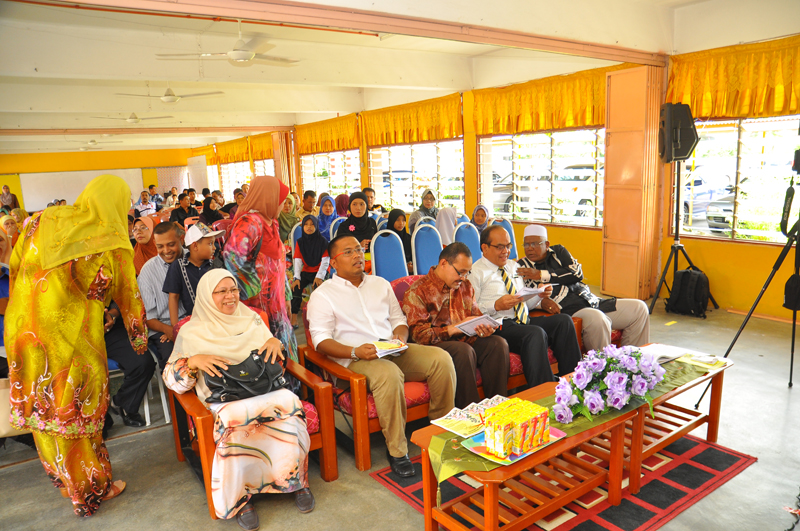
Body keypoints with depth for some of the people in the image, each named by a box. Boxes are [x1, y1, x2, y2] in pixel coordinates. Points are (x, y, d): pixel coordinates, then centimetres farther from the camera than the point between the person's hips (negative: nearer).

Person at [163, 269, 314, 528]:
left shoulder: (252, 319, 19)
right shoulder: (192, 332, 10)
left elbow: (274, 361, 26)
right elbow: (170, 379, 7)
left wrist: (275, 341, 3)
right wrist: (193, 361, -13)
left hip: (267, 391, 3)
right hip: (224, 400, -2)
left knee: (289, 418, -29)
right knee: (234, 428, -36)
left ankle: (297, 480, -5)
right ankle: (240, 496, -13)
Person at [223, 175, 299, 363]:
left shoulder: (271, 222, 13)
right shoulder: (250, 222, -17)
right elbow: (233, 255, -29)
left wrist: (285, 294, 19)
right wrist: (252, 286, -20)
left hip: (274, 297, 9)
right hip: (260, 298, -9)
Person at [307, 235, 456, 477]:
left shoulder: (380, 284, 22)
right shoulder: (322, 295, 5)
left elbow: (398, 318, 23)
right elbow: (321, 340, -5)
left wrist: (401, 335, -2)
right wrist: (356, 352, -21)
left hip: (394, 351, 6)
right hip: (355, 359, -5)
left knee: (441, 358, -18)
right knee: (389, 374, -38)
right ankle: (396, 450, -22)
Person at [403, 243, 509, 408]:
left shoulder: (466, 287, 17)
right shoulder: (418, 291, -5)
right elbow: (419, 334, -12)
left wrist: (484, 328, -5)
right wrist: (454, 328, -21)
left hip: (465, 341, 6)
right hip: (435, 347, -6)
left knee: (498, 343, -20)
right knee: (464, 350, -36)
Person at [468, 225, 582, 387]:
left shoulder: (513, 266, 24)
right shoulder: (476, 273, -1)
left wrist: (540, 295, 6)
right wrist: (496, 306, -20)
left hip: (524, 320, 8)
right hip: (500, 325, -7)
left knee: (564, 321, -16)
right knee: (536, 334, -34)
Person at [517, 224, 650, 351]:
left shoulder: (558, 251, 15)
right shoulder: (522, 266, 6)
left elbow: (577, 273, -1)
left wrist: (541, 275, -8)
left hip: (592, 303, 6)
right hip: (569, 310, -6)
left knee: (639, 308, 0)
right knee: (596, 319, -36)